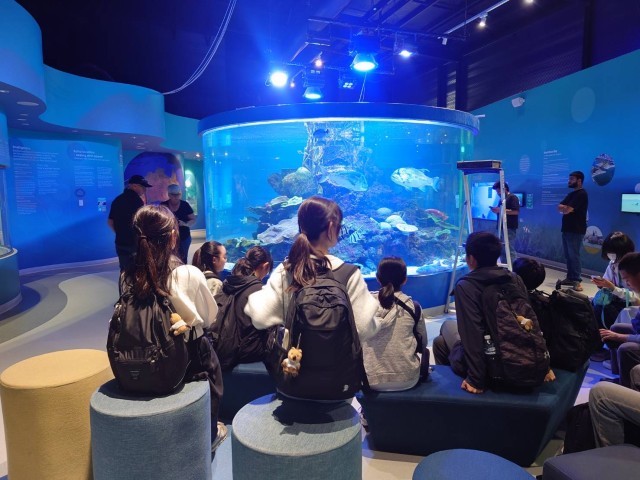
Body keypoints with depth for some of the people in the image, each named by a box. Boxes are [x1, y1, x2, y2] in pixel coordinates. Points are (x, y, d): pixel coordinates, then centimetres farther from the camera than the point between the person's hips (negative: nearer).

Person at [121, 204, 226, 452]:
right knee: (211, 363, 24)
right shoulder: (190, 275, -25)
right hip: (189, 358, -4)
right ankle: (209, 434, 39)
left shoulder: (127, 278, -14)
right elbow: (210, 316, -11)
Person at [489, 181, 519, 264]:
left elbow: (516, 212, -19)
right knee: (502, 250, 12)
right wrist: (496, 210, 3)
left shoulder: (512, 197, -8)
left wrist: (501, 210, -20)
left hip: (510, 228, -9)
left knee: (510, 250, -9)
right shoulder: (502, 199, 18)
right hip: (501, 227, 9)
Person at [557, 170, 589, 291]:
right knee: (568, 255, 11)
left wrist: (564, 208, 3)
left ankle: (577, 281, -10)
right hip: (567, 229, 9)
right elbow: (559, 208, 10)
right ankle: (570, 278, 16)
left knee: (574, 255, -11)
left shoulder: (581, 194, -11)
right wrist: (566, 208, -9)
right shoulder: (571, 194, 19)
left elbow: (566, 210, -18)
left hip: (576, 230, -9)